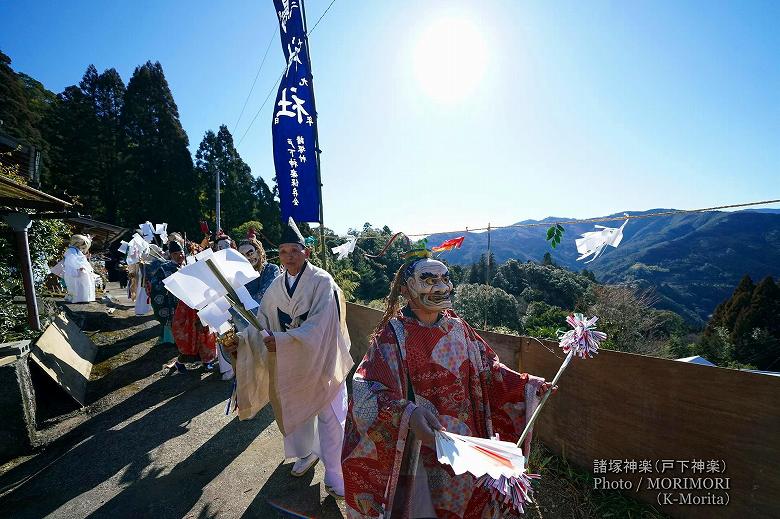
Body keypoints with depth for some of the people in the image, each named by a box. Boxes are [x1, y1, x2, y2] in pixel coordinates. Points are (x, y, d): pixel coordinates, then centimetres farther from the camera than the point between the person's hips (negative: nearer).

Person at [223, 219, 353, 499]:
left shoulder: (322, 282, -19)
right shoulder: (276, 286, 1)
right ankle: (308, 452, 49)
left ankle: (336, 476, 25)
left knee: (329, 418, 5)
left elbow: (319, 324, -28)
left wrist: (282, 340, -35)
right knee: (296, 410, 23)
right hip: (290, 364, 6)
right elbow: (262, 321, 2)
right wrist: (241, 338, -14)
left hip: (321, 360, -5)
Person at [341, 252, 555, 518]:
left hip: (467, 442, 5)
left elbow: (487, 370, 7)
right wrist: (407, 413, -43)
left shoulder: (458, 327, -3)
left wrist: (528, 385, -1)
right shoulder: (393, 334, -19)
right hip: (423, 442, -4)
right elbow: (368, 390, -28)